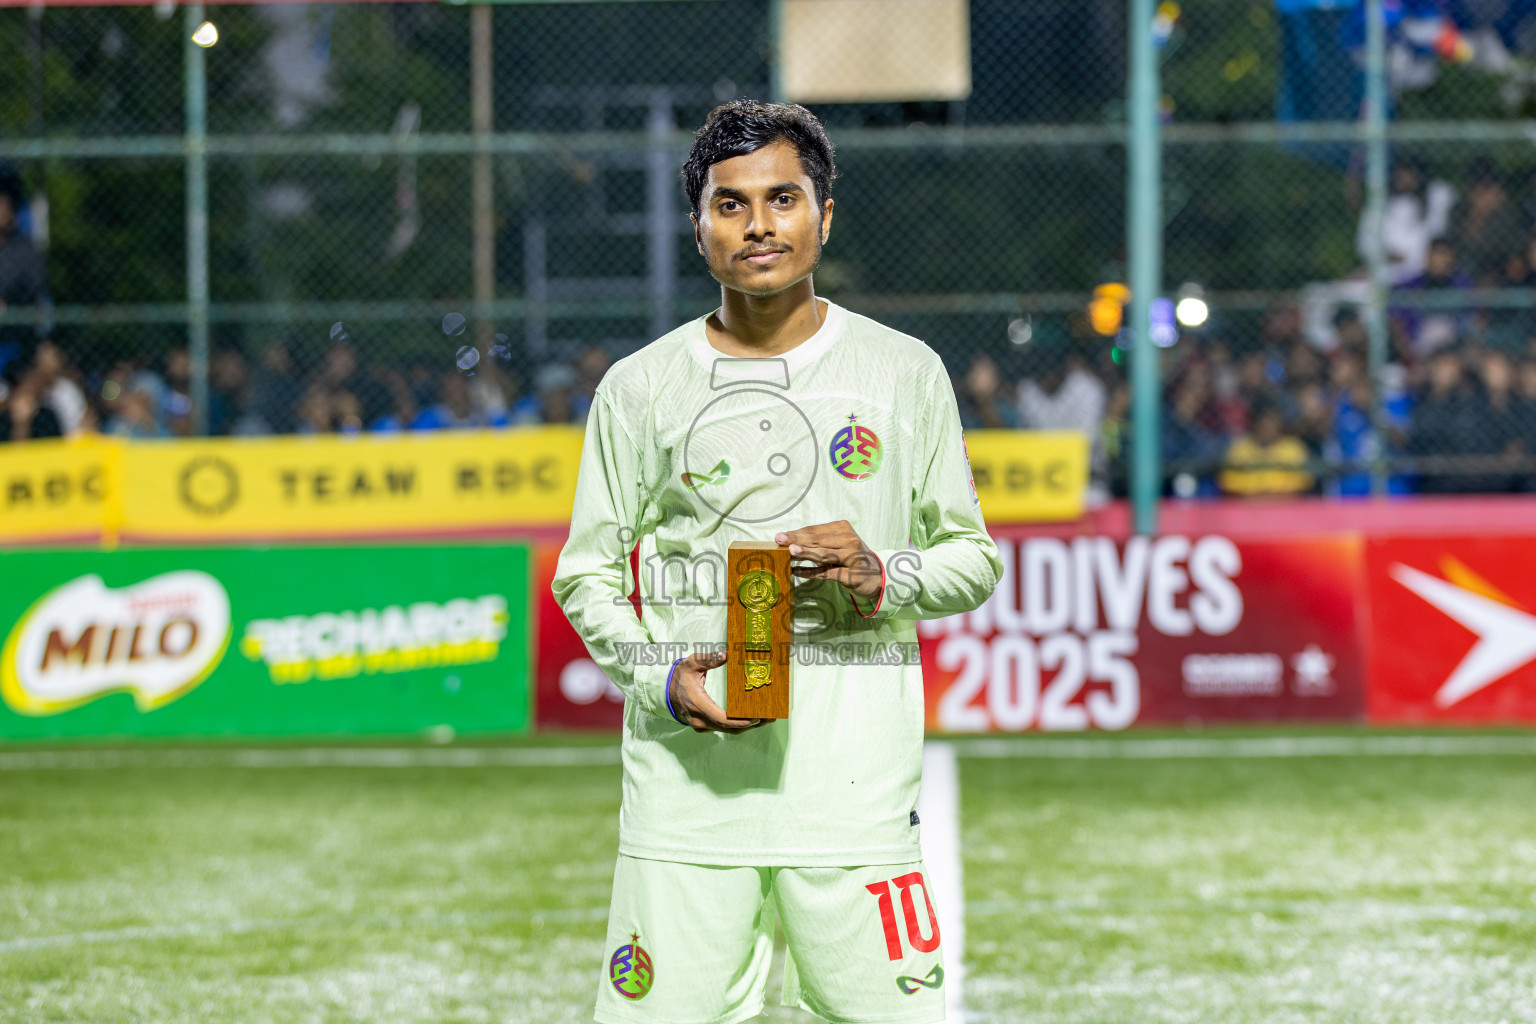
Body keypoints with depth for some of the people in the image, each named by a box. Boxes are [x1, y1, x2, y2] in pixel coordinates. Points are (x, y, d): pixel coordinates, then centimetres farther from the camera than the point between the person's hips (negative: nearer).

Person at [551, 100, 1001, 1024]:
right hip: (685, 764, 1)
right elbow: (588, 576, 11)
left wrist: (882, 577, -8)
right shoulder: (640, 387, 8)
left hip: (855, 773, 0)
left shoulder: (903, 372, 8)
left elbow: (975, 558, 13)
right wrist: (660, 675, -7)